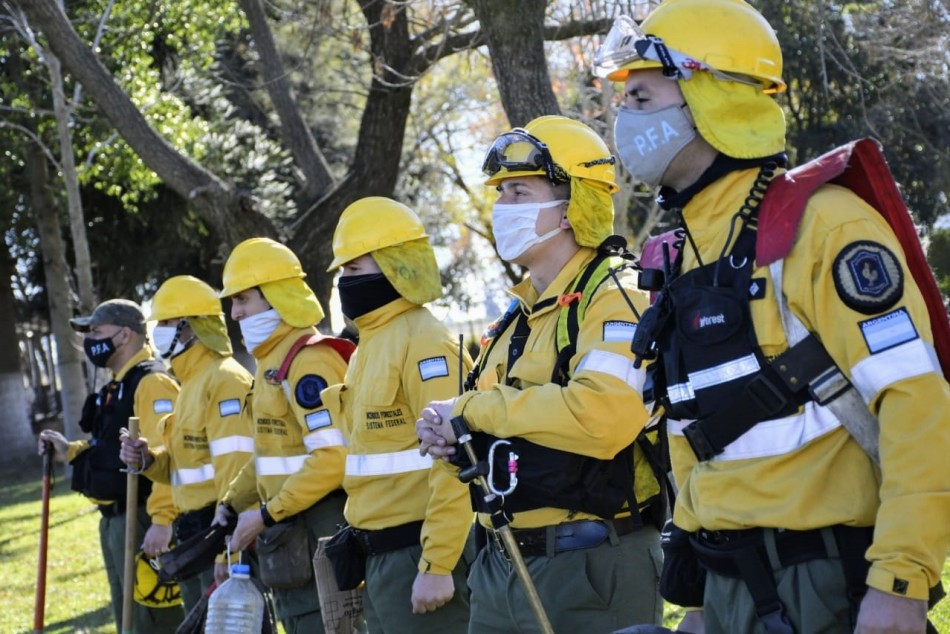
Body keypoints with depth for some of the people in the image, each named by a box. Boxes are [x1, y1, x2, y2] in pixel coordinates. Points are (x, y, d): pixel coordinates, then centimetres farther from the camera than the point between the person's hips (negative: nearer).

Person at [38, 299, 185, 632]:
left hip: (142, 521, -11)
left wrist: (162, 520, -30)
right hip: (115, 519, 11)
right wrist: (70, 451, 13)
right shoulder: (119, 385, 18)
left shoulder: (152, 382, -15)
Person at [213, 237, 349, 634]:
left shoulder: (309, 361, -16)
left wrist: (267, 514, -20)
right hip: (288, 533, 10)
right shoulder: (271, 362, 15)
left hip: (320, 533, -10)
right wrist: (231, 503, 11)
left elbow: (333, 458, -24)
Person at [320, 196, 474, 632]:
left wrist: (437, 566, -23)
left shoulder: (424, 343, -14)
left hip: (417, 553, -10)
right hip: (379, 557, 10)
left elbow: (452, 464, -21)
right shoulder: (371, 345, 16)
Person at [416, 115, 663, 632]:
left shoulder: (614, 300, -11)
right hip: (501, 564, 8)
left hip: (593, 568, -8)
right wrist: (446, 431, 0)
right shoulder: (517, 317, 16)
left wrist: (473, 408, -17)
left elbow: (603, 414, -29)